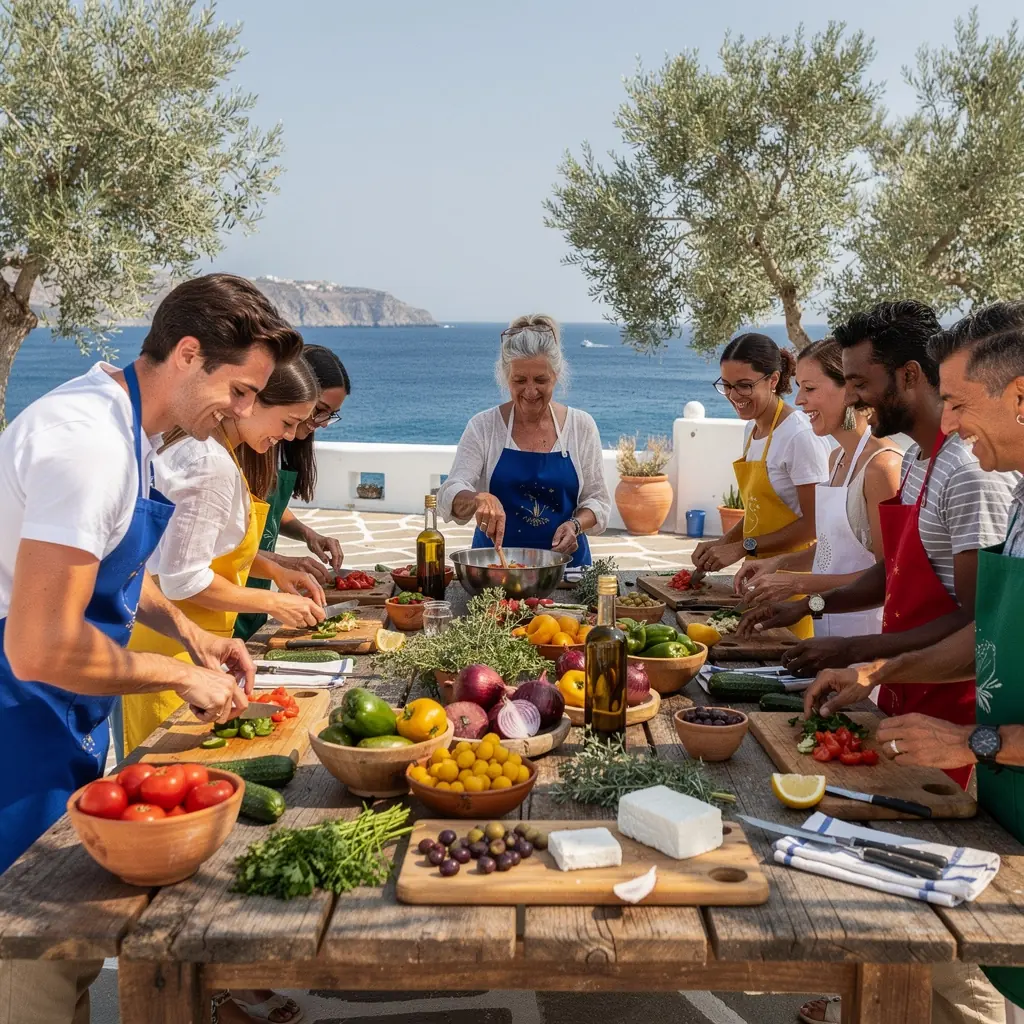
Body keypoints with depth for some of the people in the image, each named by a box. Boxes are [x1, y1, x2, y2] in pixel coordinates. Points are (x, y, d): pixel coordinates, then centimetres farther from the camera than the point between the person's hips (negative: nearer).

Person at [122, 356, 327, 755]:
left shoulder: (211, 448, 7)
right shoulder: (211, 465, -23)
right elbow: (184, 580, -23)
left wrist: (274, 570, 6)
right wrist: (273, 603, -14)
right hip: (173, 645, -10)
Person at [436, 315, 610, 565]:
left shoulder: (581, 426, 5)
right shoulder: (483, 427, 1)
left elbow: (597, 500, 9)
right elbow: (450, 498, -6)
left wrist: (575, 525, -12)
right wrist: (478, 498, -27)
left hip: (565, 562, 1)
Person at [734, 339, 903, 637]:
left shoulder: (882, 465, -18)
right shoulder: (836, 458, 10)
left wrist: (798, 582, -20)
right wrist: (779, 563, 4)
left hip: (863, 629, -8)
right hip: (826, 622, 8)